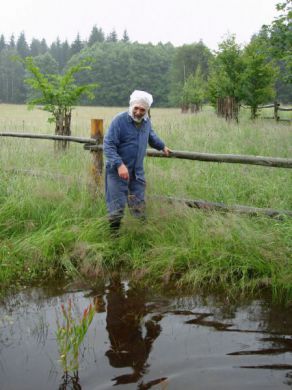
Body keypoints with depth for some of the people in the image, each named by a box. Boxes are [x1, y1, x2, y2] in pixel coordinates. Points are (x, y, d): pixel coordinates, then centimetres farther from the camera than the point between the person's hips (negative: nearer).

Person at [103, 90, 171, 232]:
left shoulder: (146, 121, 5)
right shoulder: (119, 120, -16)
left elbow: (152, 136, 29)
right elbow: (108, 145, -20)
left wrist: (162, 146, 41)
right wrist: (119, 164, -30)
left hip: (137, 172, 6)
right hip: (118, 172, -6)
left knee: (139, 207, 13)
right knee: (116, 209, -2)